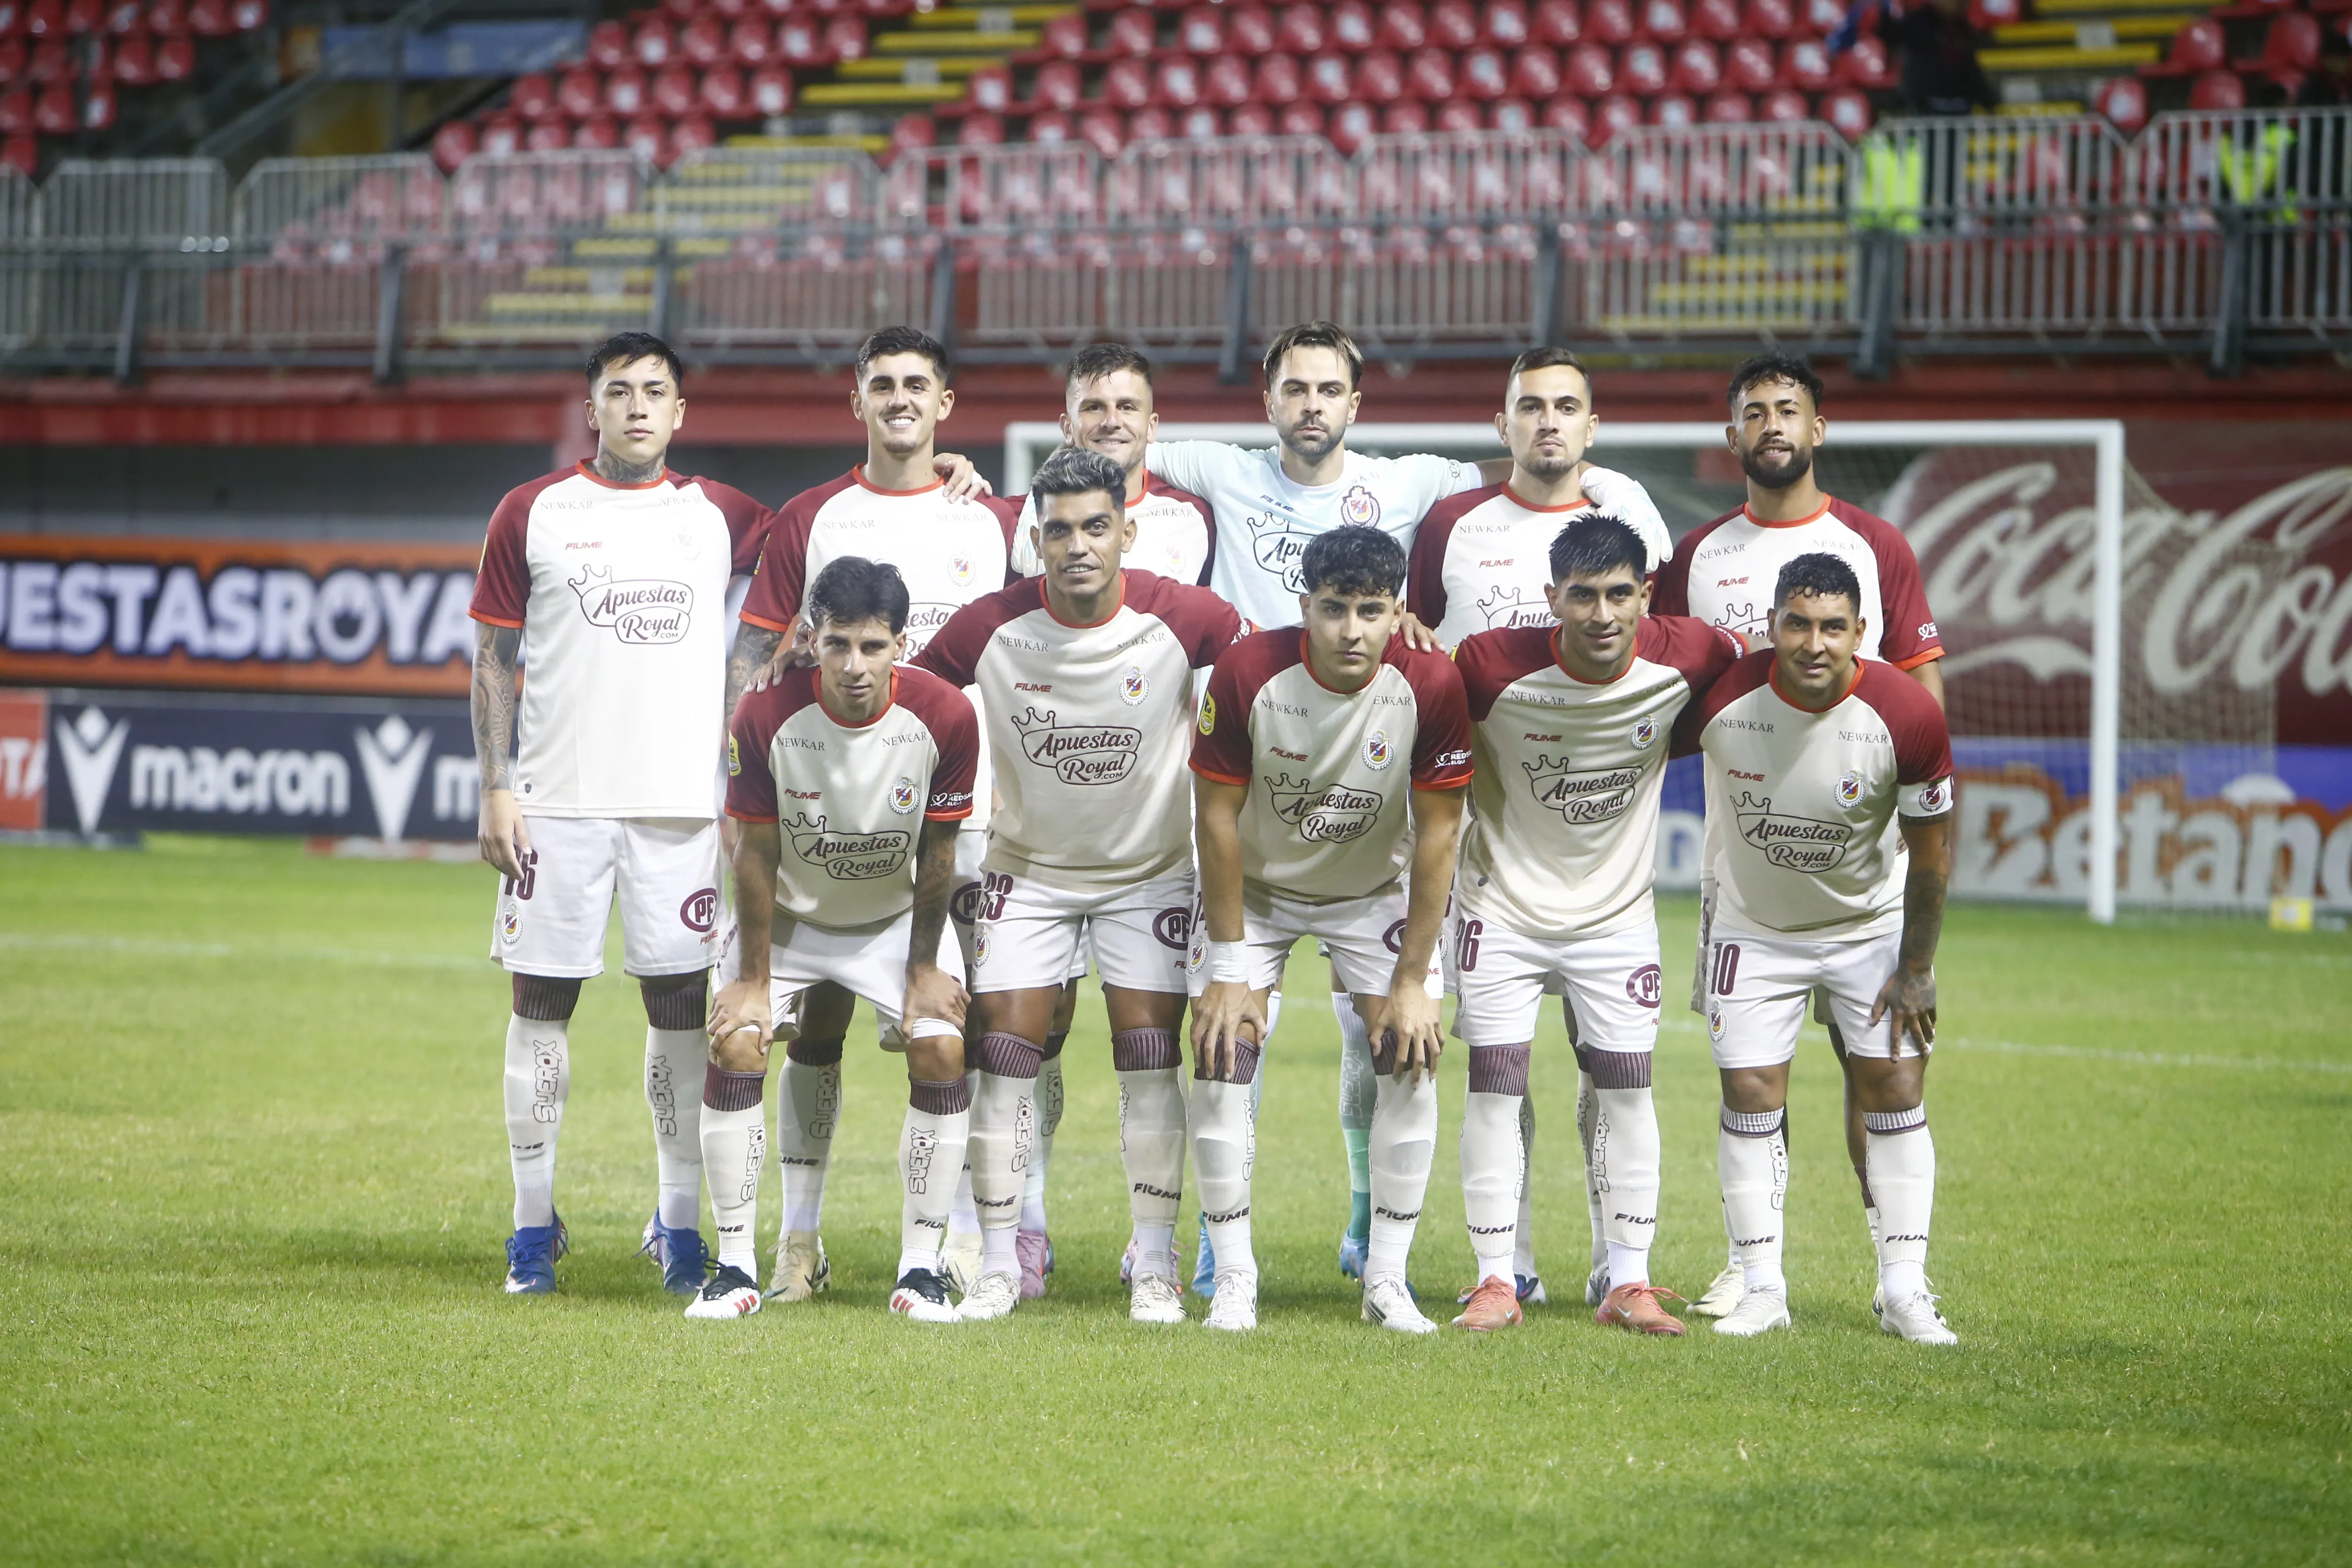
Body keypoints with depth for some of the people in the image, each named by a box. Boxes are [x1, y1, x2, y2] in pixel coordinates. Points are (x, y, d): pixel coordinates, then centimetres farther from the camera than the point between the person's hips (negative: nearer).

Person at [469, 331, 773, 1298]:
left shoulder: (719, 518, 9)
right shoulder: (532, 514, 5)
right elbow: (493, 658, 6)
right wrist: (496, 791, -3)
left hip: (681, 803, 1)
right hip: (558, 801, -1)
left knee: (681, 1004, 1)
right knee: (543, 1001, 1)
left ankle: (680, 1226, 9)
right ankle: (534, 1226, 8)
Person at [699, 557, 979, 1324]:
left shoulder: (944, 716, -24)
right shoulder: (766, 717, -26)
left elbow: (938, 851, -10)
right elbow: (757, 854, -15)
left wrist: (924, 968, -7)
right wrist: (753, 978, -11)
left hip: (895, 918, 0)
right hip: (789, 916, 0)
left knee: (941, 1050, -18)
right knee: (734, 1044, -18)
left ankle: (920, 1267, -7)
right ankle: (736, 1267, -7)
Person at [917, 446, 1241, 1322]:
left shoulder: (1182, 619, -19)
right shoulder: (991, 627, -17)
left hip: (1150, 870, -1)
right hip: (1027, 866, 1)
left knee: (1150, 1061, -6)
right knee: (1003, 1054, -5)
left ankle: (1156, 1267, 2)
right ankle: (1000, 1262, 5)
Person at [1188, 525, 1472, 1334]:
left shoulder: (1431, 685, -25)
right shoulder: (1247, 673, -27)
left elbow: (1437, 835, -16)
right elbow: (1217, 818, -17)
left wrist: (1412, 982, -15)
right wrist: (1228, 967, -17)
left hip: (1373, 890, 1)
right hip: (1254, 885, -1)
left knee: (1412, 1059, -11)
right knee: (1223, 1060, -13)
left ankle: (1387, 1280, 0)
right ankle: (1233, 1280, -3)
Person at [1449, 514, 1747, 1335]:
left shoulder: (1684, 657, -17)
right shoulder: (1494, 666, -24)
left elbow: (1747, 658, 6)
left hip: (1617, 907, 2)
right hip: (1505, 903, -2)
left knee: (1626, 1088, 0)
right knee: (1495, 1083, -5)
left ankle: (1629, 1283, 7)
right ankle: (1495, 1281, 2)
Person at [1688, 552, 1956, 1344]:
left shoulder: (1908, 717, -23)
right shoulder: (1722, 697, -25)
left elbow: (1931, 852, -10)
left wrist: (1916, 970, -6)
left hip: (1873, 926, 0)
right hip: (1756, 927, 0)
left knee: (1895, 1092, -4)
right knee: (1751, 1095, -5)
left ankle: (1905, 1291, 2)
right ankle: (1762, 1289, 3)